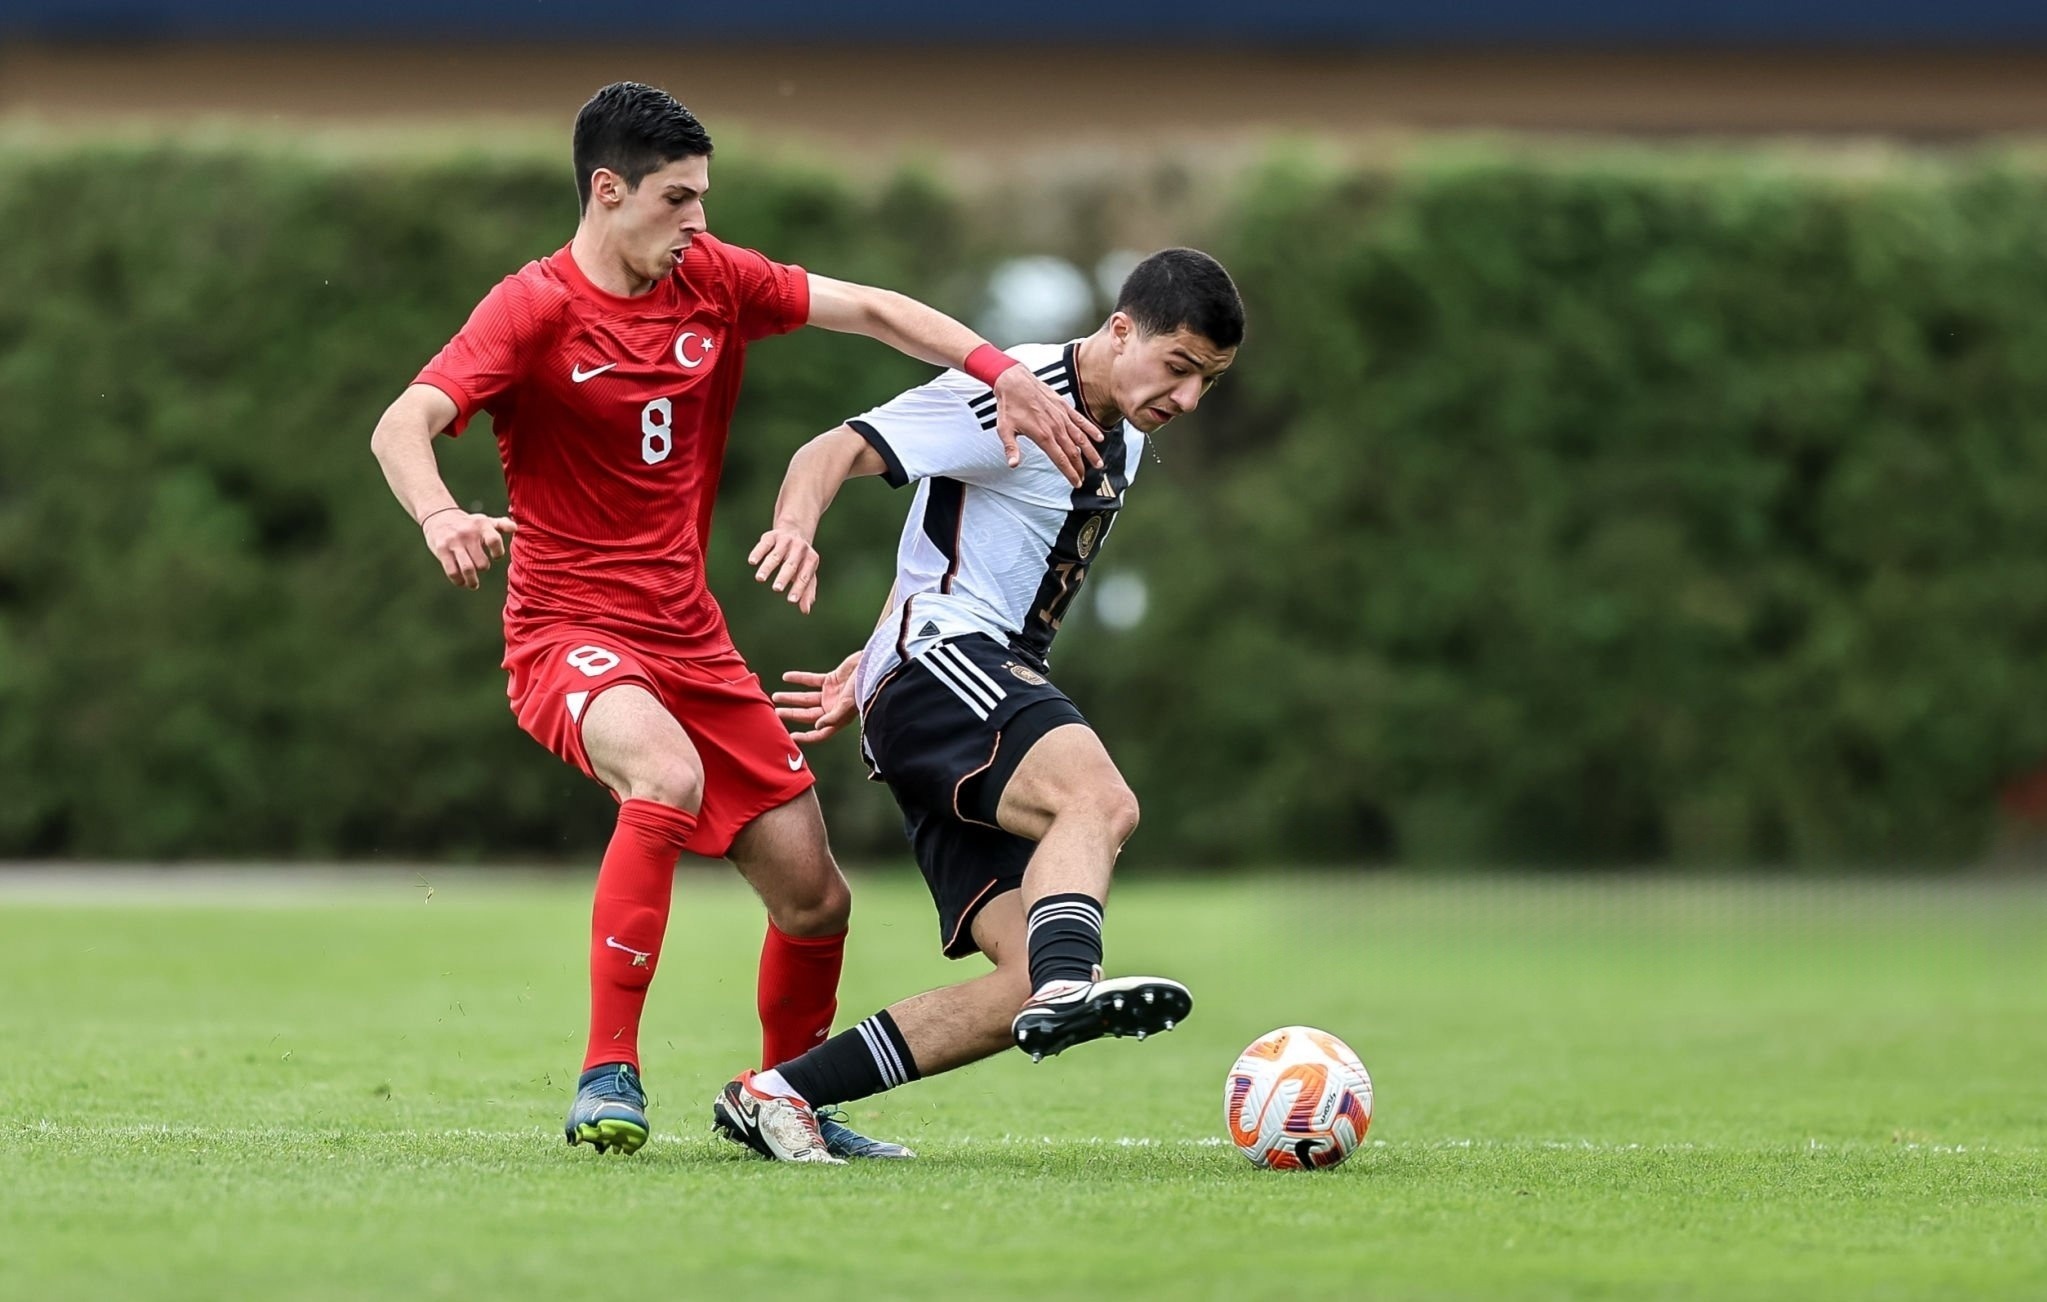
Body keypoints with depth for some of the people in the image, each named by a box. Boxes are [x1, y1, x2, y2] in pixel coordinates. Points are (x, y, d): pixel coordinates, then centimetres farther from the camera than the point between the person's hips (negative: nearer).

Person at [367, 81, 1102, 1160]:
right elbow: (402, 428, -24)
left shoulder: (713, 281, 3)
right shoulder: (535, 309, -13)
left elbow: (869, 310, 10)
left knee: (814, 896, 6)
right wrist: (440, 516, -45)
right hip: (569, 628, -6)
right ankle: (608, 1076, -30)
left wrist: (1003, 374, -2)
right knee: (668, 774, -38)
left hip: (690, 636, 6)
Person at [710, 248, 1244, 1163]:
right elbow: (840, 449, -14)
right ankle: (1067, 982, -62)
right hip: (943, 666, -9)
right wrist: (796, 527, -36)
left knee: (1029, 986, -5)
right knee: (1099, 800, -37)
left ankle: (778, 1093, -1)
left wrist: (869, 669, 31)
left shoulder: (1125, 443, 21)